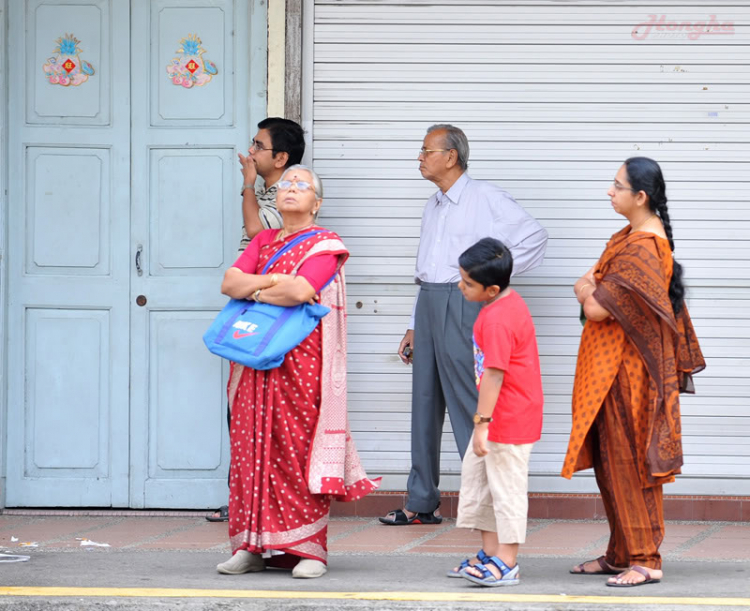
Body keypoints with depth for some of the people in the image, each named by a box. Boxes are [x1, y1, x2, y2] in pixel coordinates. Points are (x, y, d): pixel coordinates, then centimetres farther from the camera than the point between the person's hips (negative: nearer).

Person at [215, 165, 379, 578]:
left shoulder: (325, 245, -1)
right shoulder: (263, 242, 18)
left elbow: (300, 291, -17)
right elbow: (229, 283, 5)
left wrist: (256, 292, -2)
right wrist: (271, 280, -10)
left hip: (302, 361, -6)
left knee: (300, 449, -8)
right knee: (254, 448, 2)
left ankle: (310, 549, -5)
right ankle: (253, 546, 6)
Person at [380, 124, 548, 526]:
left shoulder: (485, 198, -4)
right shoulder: (433, 206, 20)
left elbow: (534, 237, -9)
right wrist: (414, 327, 21)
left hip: (463, 301, -8)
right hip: (429, 300, 8)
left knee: (467, 401, -10)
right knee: (425, 400, 8)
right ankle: (421, 503, 13)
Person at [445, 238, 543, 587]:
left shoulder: (497, 319, -24)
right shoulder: (508, 302, 8)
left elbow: (494, 374, -27)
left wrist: (482, 423, -26)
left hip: (509, 420, -11)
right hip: (502, 416, 11)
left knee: (506, 487, -3)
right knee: (476, 476, 17)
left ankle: (506, 565, 3)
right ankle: (490, 554, 25)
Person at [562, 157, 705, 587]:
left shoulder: (641, 250, -23)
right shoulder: (637, 236, 10)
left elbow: (597, 309, -24)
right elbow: (599, 279, 18)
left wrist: (585, 291, -4)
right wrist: (592, 287, -3)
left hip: (628, 371, -10)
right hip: (613, 367, 10)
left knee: (629, 463, -5)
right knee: (612, 462, 14)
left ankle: (647, 560, 0)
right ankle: (622, 554, 21)